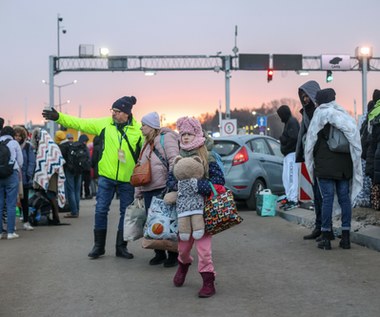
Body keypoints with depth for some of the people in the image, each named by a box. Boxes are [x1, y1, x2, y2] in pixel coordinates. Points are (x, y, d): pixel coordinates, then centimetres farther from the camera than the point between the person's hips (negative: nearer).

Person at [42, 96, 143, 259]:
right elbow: (80, 123, -1)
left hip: (128, 179, -1)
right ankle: (98, 246, 15)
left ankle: (121, 247, 21)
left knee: (126, 212, 8)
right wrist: (58, 117, -9)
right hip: (106, 176, 1)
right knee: (101, 210, 2)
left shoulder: (138, 129, -7)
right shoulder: (104, 123, -2)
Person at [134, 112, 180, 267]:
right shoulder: (147, 144, 22)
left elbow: (174, 161, -15)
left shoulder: (165, 137, -5)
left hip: (163, 189, -8)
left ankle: (173, 255, 7)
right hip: (149, 190, 8)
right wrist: (138, 192, 22)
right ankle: (159, 254, 19)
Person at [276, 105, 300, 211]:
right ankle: (289, 198, 20)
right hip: (288, 154, 11)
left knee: (291, 177, -11)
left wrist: (285, 148, -10)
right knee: (286, 178, 14)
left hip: (292, 153, -11)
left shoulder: (292, 122, -11)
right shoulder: (288, 122, 20)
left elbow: (293, 138, -20)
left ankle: (293, 200, -11)